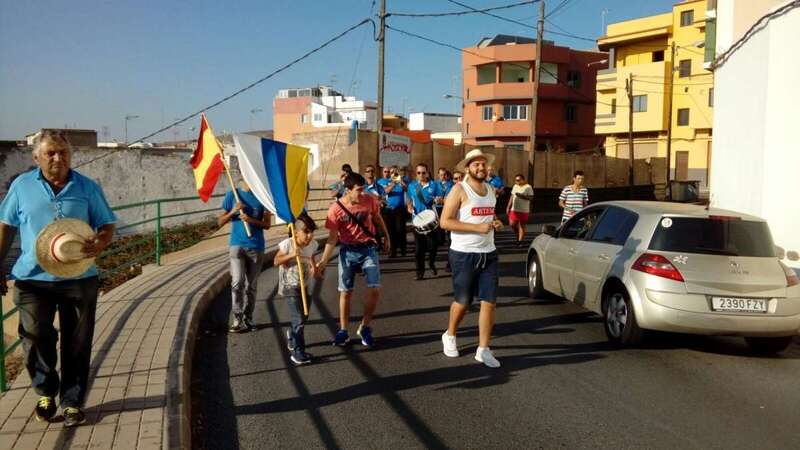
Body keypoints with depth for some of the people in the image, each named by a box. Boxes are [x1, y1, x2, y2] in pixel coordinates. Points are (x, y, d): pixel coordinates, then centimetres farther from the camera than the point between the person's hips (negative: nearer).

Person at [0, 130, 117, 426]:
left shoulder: (87, 188, 1)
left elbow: (107, 226, 4)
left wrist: (99, 244, -19)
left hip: (79, 279, 0)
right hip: (33, 279, 0)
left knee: (76, 345, 6)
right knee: (35, 339, 2)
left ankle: (72, 402, 21)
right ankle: (45, 393, 27)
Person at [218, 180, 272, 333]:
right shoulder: (232, 195, 2)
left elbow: (267, 224, 0)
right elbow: (220, 222, 5)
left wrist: (251, 220, -18)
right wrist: (233, 211, -12)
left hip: (256, 247, 1)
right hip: (237, 244, -1)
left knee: (251, 285, 8)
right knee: (237, 282, -14)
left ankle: (248, 319, 20)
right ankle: (237, 319, -6)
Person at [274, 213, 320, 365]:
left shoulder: (313, 244, -7)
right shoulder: (287, 244, -20)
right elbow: (276, 261, -12)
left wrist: (314, 267, -10)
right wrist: (291, 255, -28)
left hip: (306, 286, 5)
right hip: (290, 286, -5)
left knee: (303, 319, 17)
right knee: (299, 320, -11)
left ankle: (291, 335, 48)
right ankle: (297, 352, 0)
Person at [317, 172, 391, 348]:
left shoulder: (370, 200, -8)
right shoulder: (336, 209, -13)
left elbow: (377, 218, 13)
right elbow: (332, 238, -8)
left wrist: (386, 237, 22)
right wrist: (323, 261, -14)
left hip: (368, 249, 1)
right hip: (348, 251, -1)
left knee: (375, 290, -9)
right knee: (345, 292, 5)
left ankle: (365, 328, 9)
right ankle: (343, 331, 19)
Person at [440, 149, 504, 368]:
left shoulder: (490, 189, 12)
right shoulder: (459, 190, -9)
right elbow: (445, 221, -17)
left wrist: (496, 222, 3)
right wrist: (478, 227, -22)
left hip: (489, 254, 6)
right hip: (464, 254, -5)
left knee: (489, 302, -1)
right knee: (463, 301, 7)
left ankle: (483, 350, 7)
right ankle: (449, 335, 33)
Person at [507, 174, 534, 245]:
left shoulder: (528, 187, -8)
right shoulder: (515, 186, 11)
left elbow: (531, 198, -15)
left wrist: (521, 196, -25)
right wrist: (508, 207, 14)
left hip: (524, 211, -5)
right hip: (514, 209, 5)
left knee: (522, 226, 0)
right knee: (512, 224, 2)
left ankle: (520, 241, 6)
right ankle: (518, 234, 28)